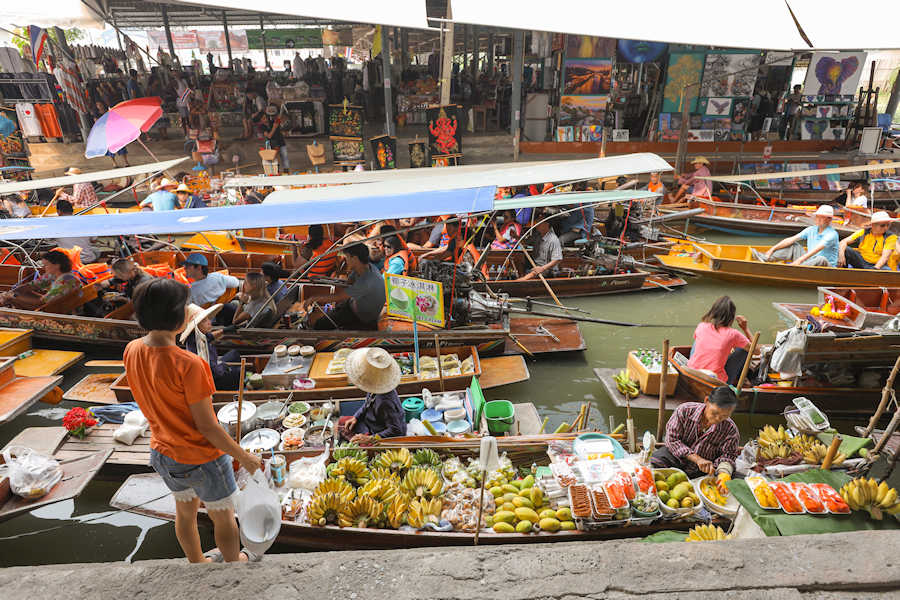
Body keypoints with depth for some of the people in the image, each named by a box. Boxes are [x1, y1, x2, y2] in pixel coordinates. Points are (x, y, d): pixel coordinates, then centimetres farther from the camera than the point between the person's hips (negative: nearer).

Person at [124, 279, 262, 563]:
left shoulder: (131, 350, -11)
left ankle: (197, 562, 53)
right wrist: (244, 456, -11)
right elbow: (207, 426, -25)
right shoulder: (189, 364, -33)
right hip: (202, 459, -7)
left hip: (163, 454, 7)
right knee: (223, 517, 20)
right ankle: (234, 563, 44)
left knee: (185, 511, 30)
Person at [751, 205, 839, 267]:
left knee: (821, 260, -38)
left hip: (827, 269, -7)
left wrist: (799, 260, -41)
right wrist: (773, 249, -8)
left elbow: (816, 249, -29)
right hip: (809, 263, 7)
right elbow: (791, 239, 1)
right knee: (793, 246, 0)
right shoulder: (811, 230, 8)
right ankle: (765, 258, -20)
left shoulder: (832, 234, -15)